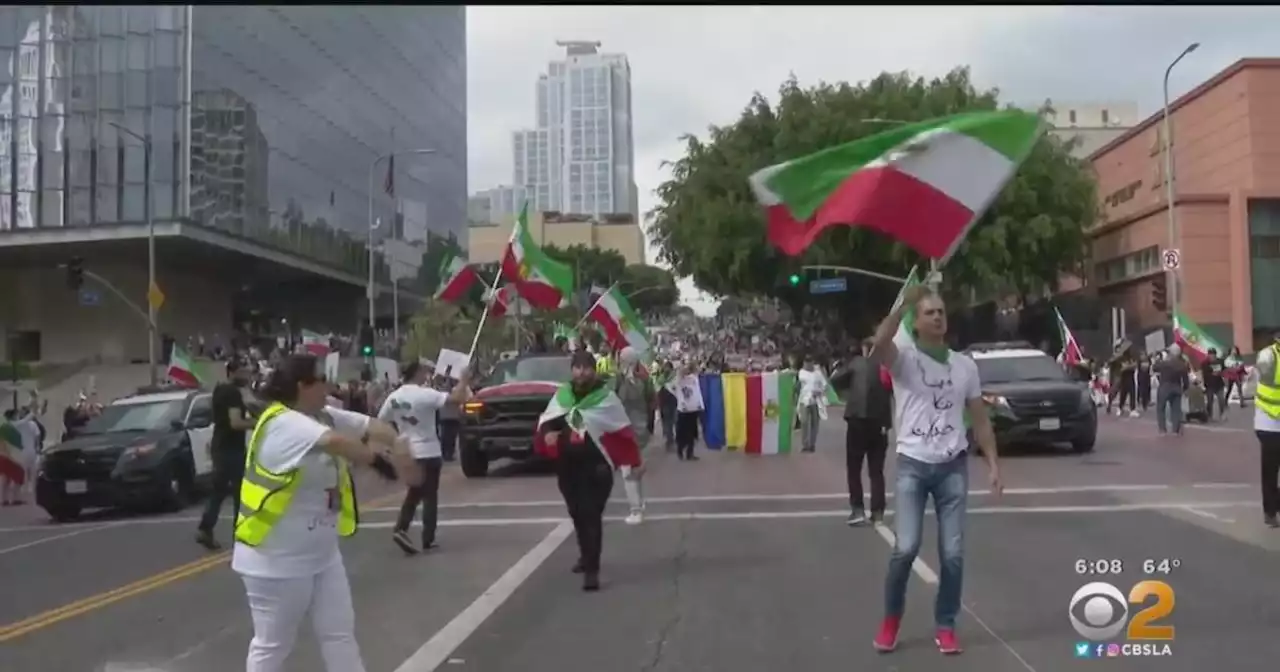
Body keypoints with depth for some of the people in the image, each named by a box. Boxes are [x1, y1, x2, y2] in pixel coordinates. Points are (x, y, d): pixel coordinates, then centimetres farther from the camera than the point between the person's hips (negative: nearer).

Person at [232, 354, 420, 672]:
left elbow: (370, 425, 1)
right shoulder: (284, 423, -24)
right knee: (272, 644, 7)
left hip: (321, 553, 9)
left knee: (340, 634, 12)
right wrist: (383, 461, -32)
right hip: (277, 560, -9)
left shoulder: (322, 416, 5)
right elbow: (335, 441, -40)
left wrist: (396, 444, -19)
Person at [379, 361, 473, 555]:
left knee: (414, 493, 18)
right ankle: (428, 540, 6)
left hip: (407, 452, 6)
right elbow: (457, 398, -22)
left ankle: (401, 529, 1)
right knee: (430, 496, 5)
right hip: (427, 452, -6)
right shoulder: (425, 394, -17)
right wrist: (463, 381, -5)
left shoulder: (393, 397, 1)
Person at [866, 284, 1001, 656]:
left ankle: (945, 626, 20)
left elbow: (980, 419, 12)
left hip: (952, 465, 3)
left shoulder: (965, 365, 8)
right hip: (912, 464, -3)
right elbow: (878, 344, -28)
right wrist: (904, 303, -27)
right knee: (906, 547, -9)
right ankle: (891, 620, 14)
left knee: (953, 553, 3)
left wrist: (993, 464, 4)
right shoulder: (904, 357, -3)